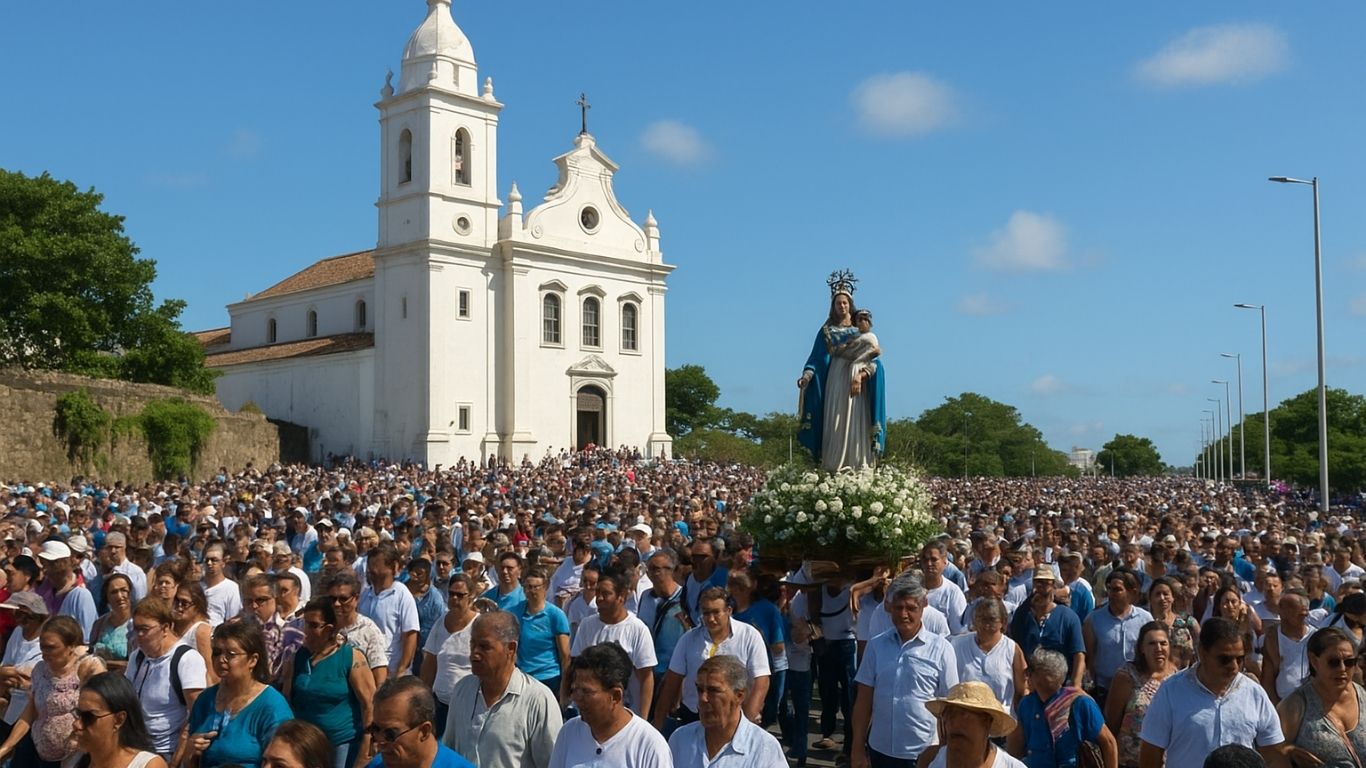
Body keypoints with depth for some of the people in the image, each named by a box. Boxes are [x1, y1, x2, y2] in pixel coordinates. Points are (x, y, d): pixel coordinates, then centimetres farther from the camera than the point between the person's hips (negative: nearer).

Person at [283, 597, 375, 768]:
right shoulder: (297, 658, 3)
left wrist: (365, 751, -14)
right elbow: (286, 702, 11)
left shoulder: (352, 658, -11)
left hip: (345, 744, -4)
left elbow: (369, 704, -12)